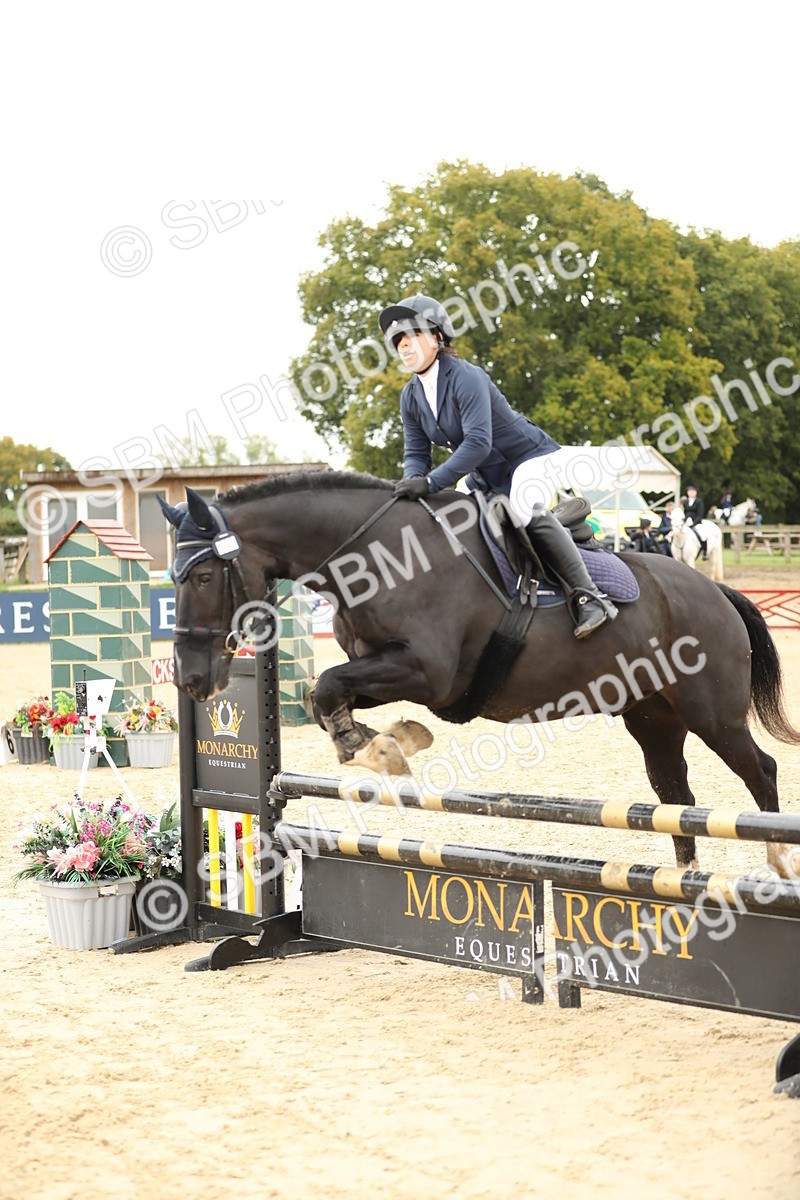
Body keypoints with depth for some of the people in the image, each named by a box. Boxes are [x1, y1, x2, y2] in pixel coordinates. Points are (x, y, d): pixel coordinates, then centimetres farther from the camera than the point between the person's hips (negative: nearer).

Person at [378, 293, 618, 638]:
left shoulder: (465, 377, -23)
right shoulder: (410, 397, 1)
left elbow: (478, 441, -33)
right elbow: (416, 453, 0)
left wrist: (431, 482, -40)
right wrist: (413, 481, -25)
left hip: (529, 457, -10)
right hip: (486, 477, 10)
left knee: (525, 510, -31)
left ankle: (588, 597, -28)